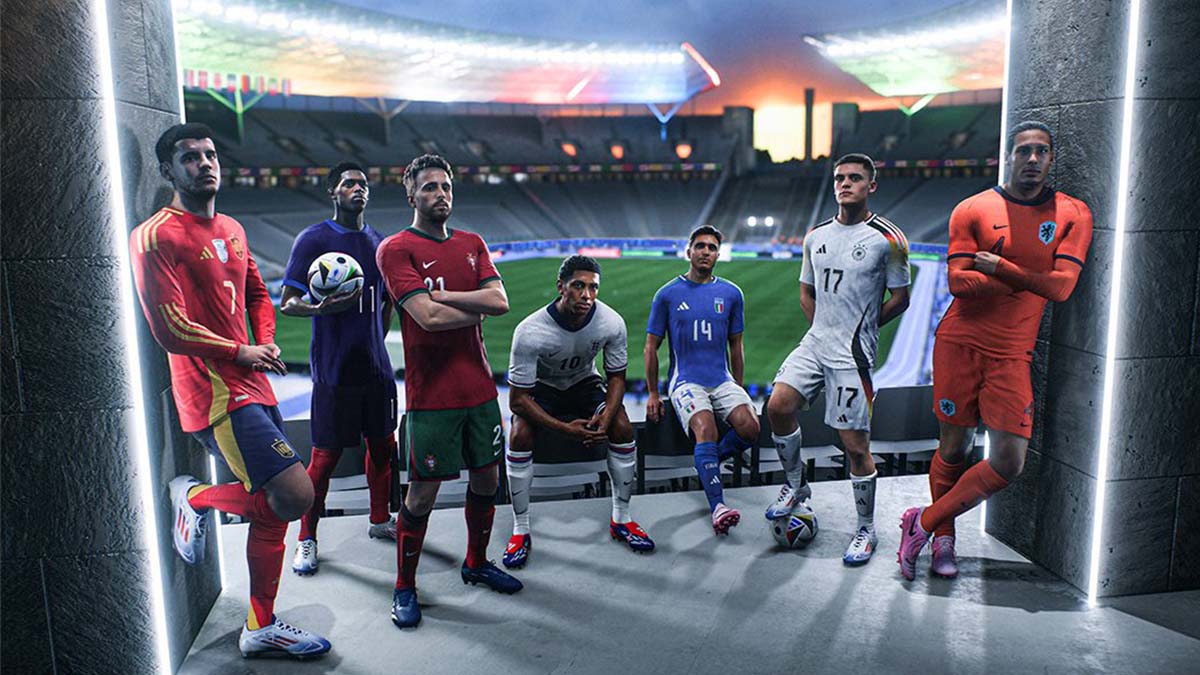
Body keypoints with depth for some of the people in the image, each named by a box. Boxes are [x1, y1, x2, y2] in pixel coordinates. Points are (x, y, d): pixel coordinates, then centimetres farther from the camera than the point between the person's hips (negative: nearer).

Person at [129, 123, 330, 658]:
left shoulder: (232, 230, 15)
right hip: (217, 396, -9)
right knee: (296, 496, -18)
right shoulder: (157, 237, -10)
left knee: (272, 513, 12)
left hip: (254, 391, 9)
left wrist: (267, 341, 8)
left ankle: (261, 628, 26)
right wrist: (242, 353, -7)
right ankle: (196, 497, 8)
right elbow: (171, 329, -15)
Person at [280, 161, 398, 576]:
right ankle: (307, 540, 17)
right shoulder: (313, 239, -6)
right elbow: (287, 303, -9)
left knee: (383, 445, 13)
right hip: (334, 369, -5)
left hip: (375, 365, 6)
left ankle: (380, 520, 32)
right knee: (325, 456, 0)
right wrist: (323, 308, -27)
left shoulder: (379, 242, 11)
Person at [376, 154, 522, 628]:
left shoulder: (472, 245, 11)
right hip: (432, 395, -6)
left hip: (480, 388, 6)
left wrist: (440, 294, -12)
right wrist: (477, 307, -5)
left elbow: (499, 300, -4)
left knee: (487, 480, 15)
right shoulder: (396, 249, -7)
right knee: (422, 493, 2)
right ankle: (405, 589, 21)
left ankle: (477, 564, 37)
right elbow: (428, 317, -19)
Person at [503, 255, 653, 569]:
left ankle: (621, 519, 1)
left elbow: (616, 377, -9)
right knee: (519, 436, -27)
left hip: (584, 384, 3)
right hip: (540, 388, -2)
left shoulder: (611, 323, -25)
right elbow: (517, 399, -28)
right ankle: (520, 531, -11)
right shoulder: (530, 332, -34)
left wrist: (605, 416, -29)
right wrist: (565, 428, -35)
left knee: (623, 429, -18)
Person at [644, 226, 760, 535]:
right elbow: (651, 348, 7)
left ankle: (710, 461, 7)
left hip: (722, 380, 3)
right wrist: (653, 394, 3)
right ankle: (718, 506, -33)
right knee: (705, 428, -30)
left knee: (750, 427, -22)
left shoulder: (731, 293, 10)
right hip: (686, 380, -3)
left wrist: (738, 390, 18)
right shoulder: (668, 294, 2)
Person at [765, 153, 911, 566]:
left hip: (853, 356, -5)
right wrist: (826, 329, 12)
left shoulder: (887, 238, -6)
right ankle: (795, 486, 16)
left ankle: (866, 531, 17)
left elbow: (899, 299, 0)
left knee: (855, 445, -1)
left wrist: (860, 328, 4)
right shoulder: (817, 235, 11)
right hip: (814, 343, 5)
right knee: (778, 405, -10)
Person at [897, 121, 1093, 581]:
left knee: (1009, 463, -4)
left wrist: (999, 268, -14)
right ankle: (943, 540, 26)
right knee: (954, 449, 6)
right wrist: (1026, 279, -11)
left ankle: (925, 522, 14)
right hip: (959, 343, -2)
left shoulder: (1072, 215, 4)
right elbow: (957, 281, -11)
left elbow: (1062, 287, -8)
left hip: (1012, 354, 2)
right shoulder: (972, 210, 0)